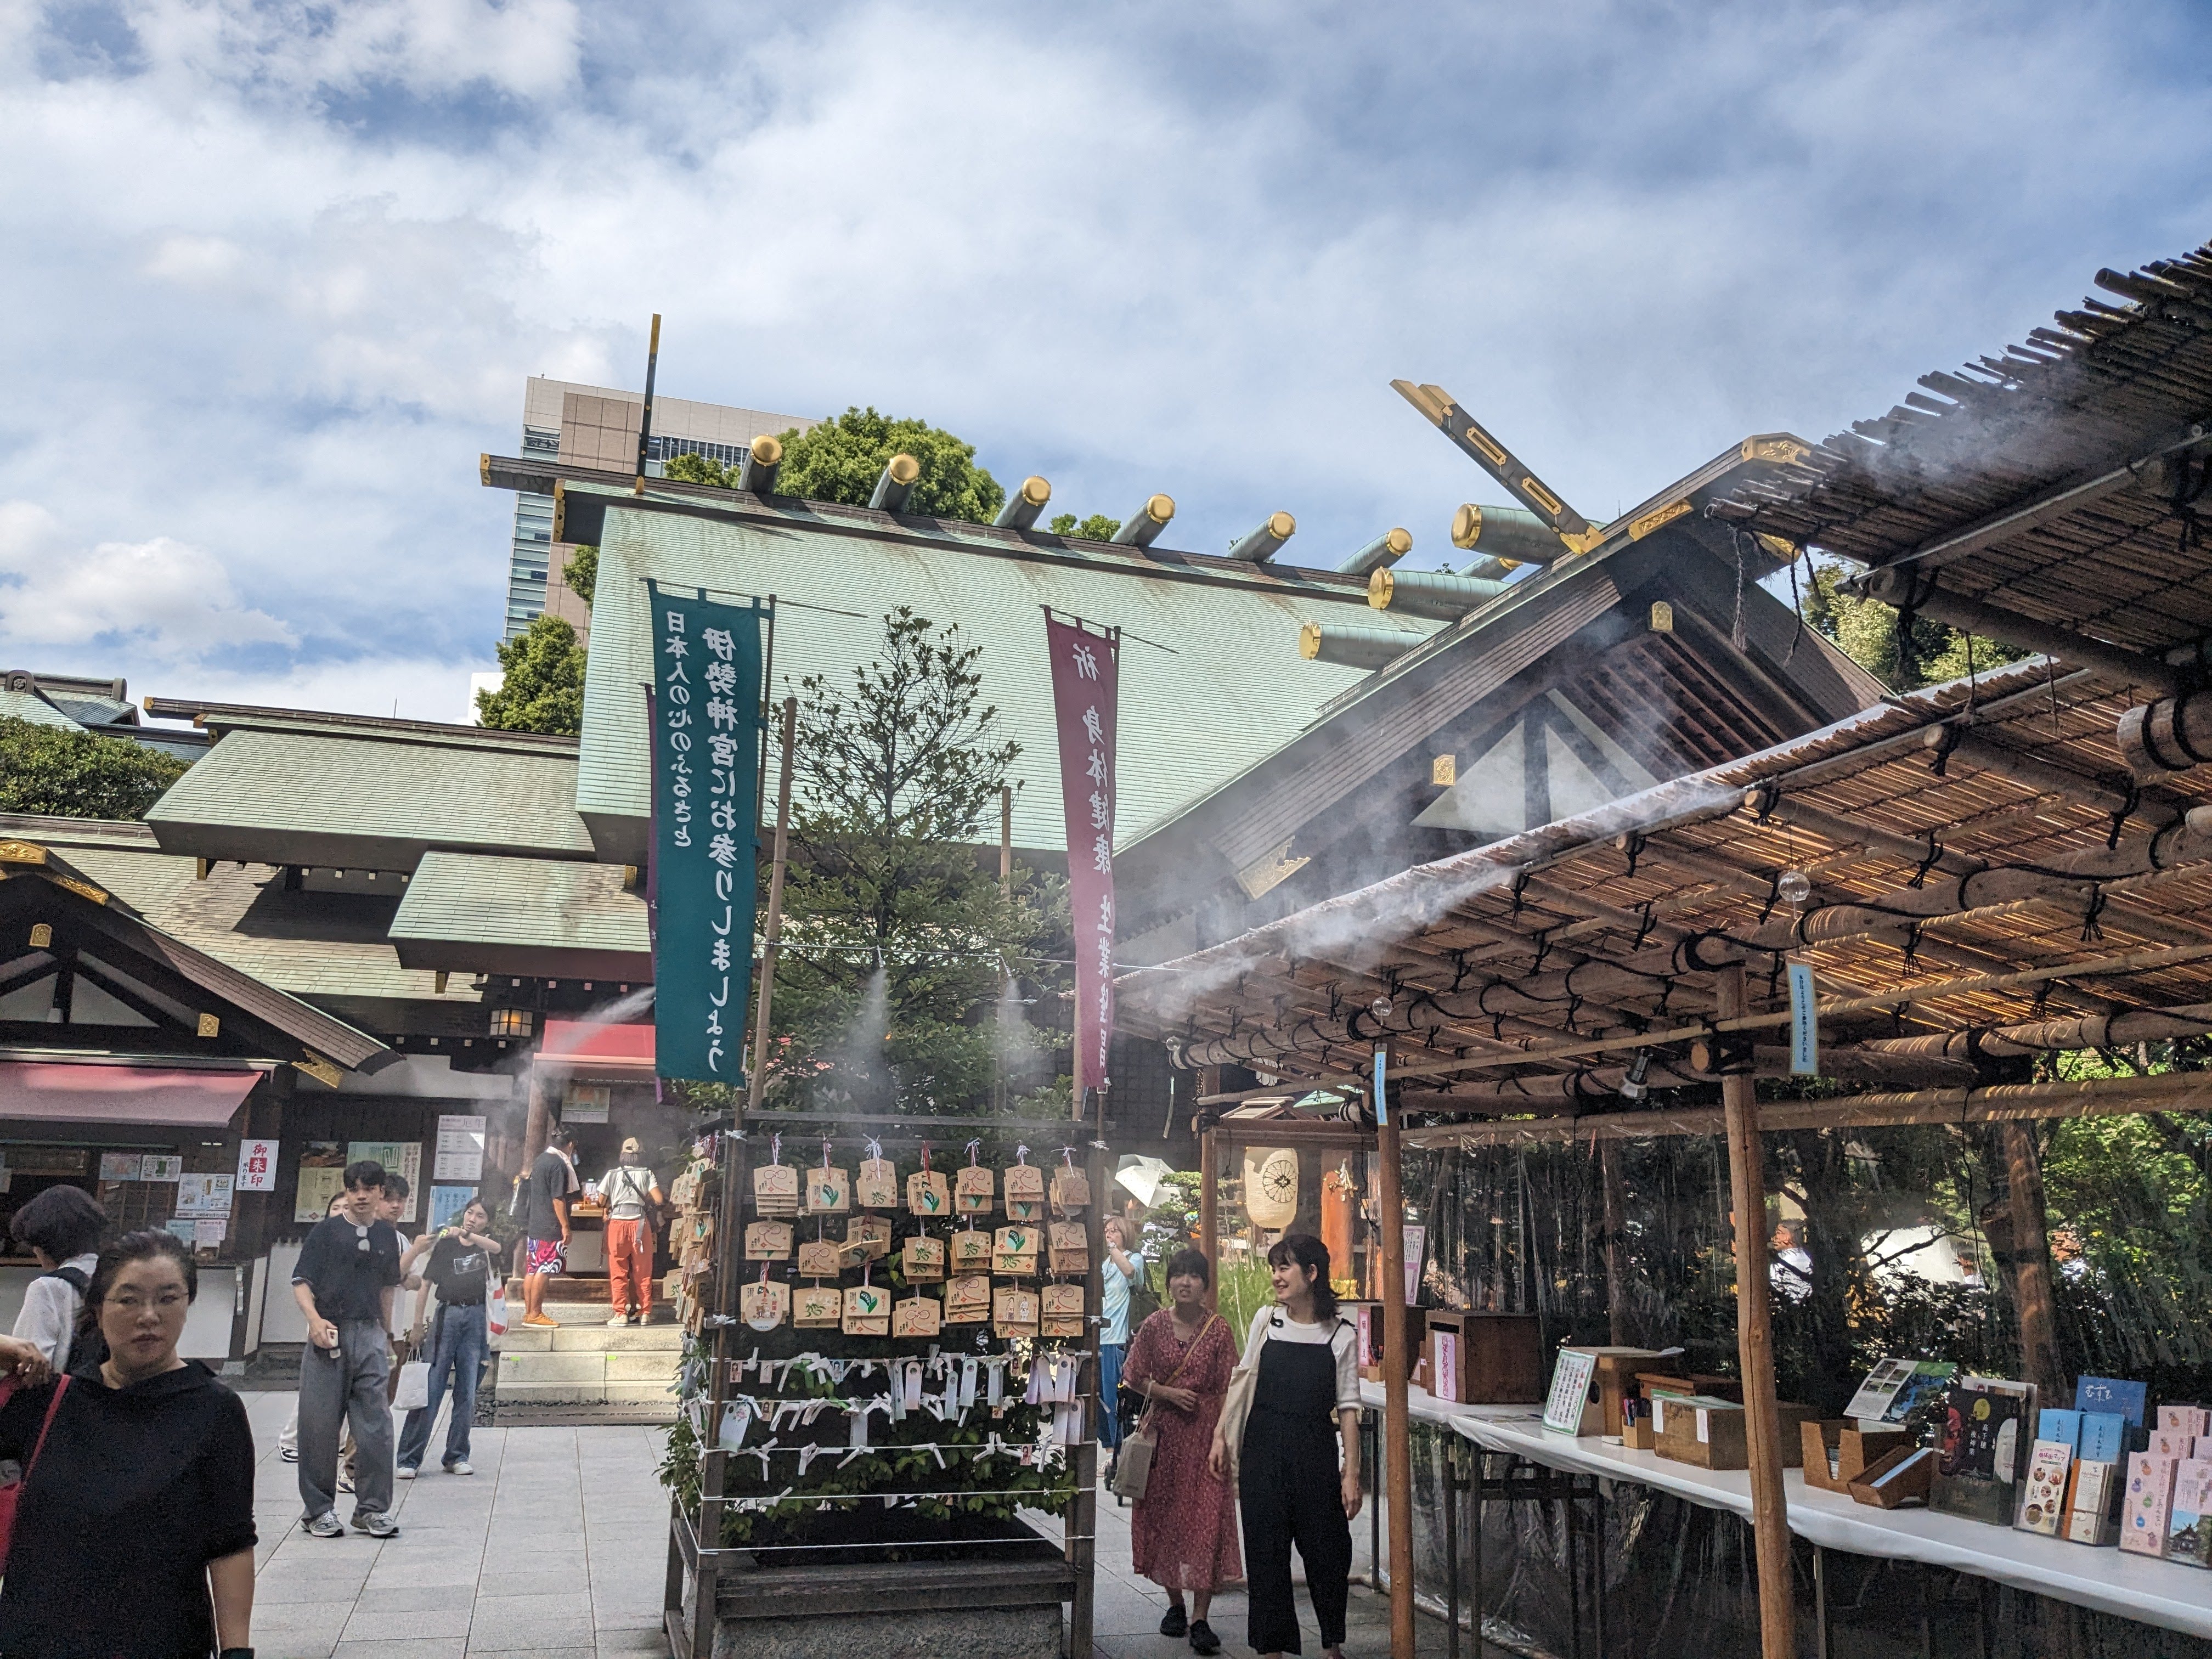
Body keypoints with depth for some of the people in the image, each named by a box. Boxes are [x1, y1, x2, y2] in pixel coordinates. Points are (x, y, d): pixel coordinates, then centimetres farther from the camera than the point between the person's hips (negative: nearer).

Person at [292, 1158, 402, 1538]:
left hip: (370, 1336, 3)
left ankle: (373, 1508, 10)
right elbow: (301, 1282, -3)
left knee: (376, 1425, 1)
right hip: (329, 1335, -3)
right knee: (320, 1425, 2)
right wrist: (315, 1319, -20)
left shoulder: (387, 1236, 13)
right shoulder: (327, 1231, 1)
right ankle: (318, 1508, 15)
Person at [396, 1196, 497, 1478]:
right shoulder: (445, 1244, 8)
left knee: (467, 1394, 3)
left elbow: (496, 1247, -12)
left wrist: (467, 1234, -27)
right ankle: (409, 1459, -3)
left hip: (476, 1319, 2)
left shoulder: (486, 1244, 12)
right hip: (447, 1315, -2)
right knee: (430, 1391, -7)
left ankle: (456, 1457, 12)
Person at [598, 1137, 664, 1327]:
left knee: (618, 1272, 5)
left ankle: (620, 1314, 1)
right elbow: (659, 1199, -6)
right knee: (643, 1272, 8)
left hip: (617, 1223, 0)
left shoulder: (613, 1174, 3)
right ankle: (645, 1313, 12)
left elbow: (601, 1200, 7)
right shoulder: (647, 1175, 2)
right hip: (640, 1223, 0)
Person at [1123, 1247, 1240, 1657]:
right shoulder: (1154, 1326, -1)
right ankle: (1175, 1604, 26)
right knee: (1165, 1515, 8)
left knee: (1207, 1519, -6)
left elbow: (1227, 1389, -3)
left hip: (1206, 1431, -2)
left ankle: (1200, 1619, -2)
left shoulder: (1219, 1329, -4)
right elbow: (1134, 1376, 5)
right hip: (1166, 1431, 2)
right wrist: (1168, 1393, -11)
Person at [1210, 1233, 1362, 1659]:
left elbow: (1348, 1408, -3)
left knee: (1328, 1552, 8)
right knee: (1266, 1552, 5)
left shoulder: (1341, 1336, -3)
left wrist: (1352, 1473, -7)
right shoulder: (1266, 1320, 2)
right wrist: (1222, 1434, 6)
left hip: (1314, 1454, -1)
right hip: (1263, 1450, 1)